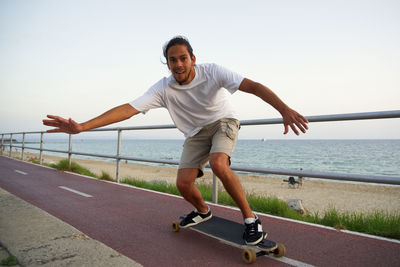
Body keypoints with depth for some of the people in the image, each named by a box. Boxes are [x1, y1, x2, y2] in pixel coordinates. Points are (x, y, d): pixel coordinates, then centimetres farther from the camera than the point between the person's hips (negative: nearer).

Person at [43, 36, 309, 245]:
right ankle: (203, 211, 30)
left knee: (218, 164, -33)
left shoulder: (212, 72, -26)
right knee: (183, 183, -5)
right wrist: (81, 126, -34)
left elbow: (252, 85, -37)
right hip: (196, 133, 4)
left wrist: (285, 109, -53)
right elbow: (128, 109, -25)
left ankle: (250, 218, -14)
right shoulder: (164, 88, -19)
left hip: (223, 122, -3)